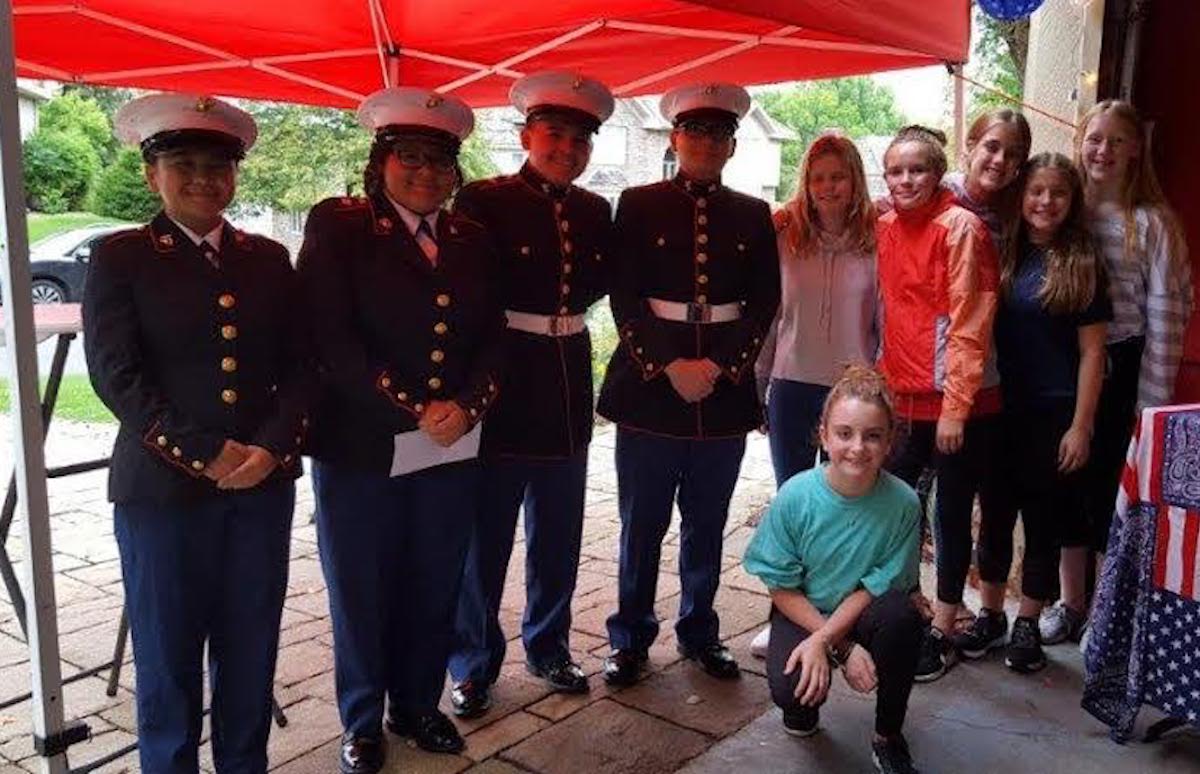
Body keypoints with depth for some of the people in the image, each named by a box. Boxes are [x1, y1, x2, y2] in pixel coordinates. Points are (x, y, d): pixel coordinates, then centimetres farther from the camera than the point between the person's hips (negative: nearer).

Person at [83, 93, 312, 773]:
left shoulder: (269, 258, 11)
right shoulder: (121, 258, 2)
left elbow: (300, 367, 7)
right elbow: (117, 377, -7)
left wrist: (272, 448, -9)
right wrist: (206, 456, -14)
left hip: (263, 485, 3)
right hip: (162, 489, -3)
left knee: (251, 653, 10)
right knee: (168, 657, 9)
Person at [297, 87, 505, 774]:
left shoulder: (473, 240, 10)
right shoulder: (337, 226, -4)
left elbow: (493, 337, 7)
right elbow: (334, 338, -12)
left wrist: (467, 406, -11)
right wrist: (412, 411, -16)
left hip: (455, 447, 4)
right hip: (363, 449, -4)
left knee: (435, 590, 14)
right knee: (361, 594, 10)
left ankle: (418, 705, 35)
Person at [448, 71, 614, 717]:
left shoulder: (594, 211, 9)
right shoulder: (484, 201, -8)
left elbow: (600, 284, 10)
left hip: (569, 383, 5)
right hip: (502, 378, -5)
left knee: (559, 532, 16)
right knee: (484, 534, 5)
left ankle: (548, 648, 34)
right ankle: (474, 665, 22)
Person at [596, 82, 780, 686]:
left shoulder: (753, 216, 9)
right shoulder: (639, 206, 3)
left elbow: (764, 302, 5)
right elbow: (623, 297, -3)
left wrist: (719, 366, -7)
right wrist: (669, 367, -12)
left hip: (725, 390, 2)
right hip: (648, 386, -2)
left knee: (707, 525, 13)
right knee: (642, 525, 6)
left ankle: (699, 632, 29)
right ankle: (630, 637, 22)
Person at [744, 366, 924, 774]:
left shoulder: (903, 502, -20)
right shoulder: (794, 497, -20)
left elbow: (877, 587, -13)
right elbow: (782, 588, -12)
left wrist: (823, 640, -24)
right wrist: (844, 650, -18)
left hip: (864, 613, 1)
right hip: (802, 613, -1)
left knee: (902, 615, -33)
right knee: (790, 689, -29)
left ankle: (888, 739, -7)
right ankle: (804, 704, 13)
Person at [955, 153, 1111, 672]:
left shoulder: (1082, 264, -2)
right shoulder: (1001, 255, 6)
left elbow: (1091, 352, -4)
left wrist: (1080, 427, -8)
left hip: (1054, 415, -3)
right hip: (1001, 410, 3)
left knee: (1045, 521, 7)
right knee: (996, 513, 11)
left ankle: (1027, 625, 22)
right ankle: (990, 615, 26)